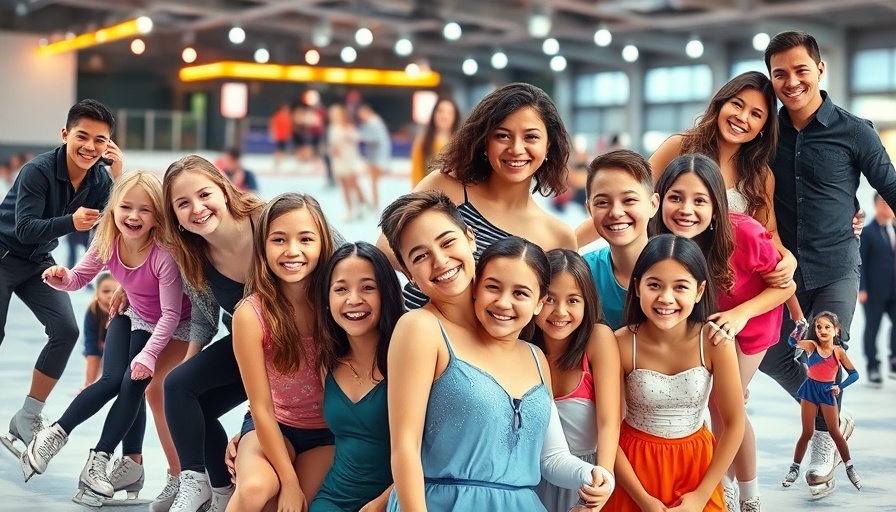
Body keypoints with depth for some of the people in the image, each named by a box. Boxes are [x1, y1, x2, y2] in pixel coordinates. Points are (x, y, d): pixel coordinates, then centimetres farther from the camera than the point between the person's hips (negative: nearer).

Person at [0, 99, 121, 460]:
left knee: (66, 330, -10)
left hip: (38, 263, 5)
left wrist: (119, 178, -29)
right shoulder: (38, 170, -26)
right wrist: (71, 222, -46)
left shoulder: (99, 179, -10)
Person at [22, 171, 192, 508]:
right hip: (137, 320, 4)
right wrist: (61, 279, -27)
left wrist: (148, 354, -34)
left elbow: (171, 314, -30)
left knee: (135, 383, -16)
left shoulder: (164, 254, -35)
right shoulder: (108, 243, -18)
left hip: (176, 325, -4)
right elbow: (78, 279, -5)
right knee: (112, 381, -13)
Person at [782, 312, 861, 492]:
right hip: (810, 389, 0)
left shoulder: (838, 351, -8)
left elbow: (854, 374, -5)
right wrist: (800, 328, -36)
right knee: (807, 432, 3)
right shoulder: (811, 345, -7)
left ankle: (850, 467, 16)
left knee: (835, 432, 3)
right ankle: (794, 468, 14)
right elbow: (793, 342, -19)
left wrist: (840, 386, -17)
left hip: (827, 391, 0)